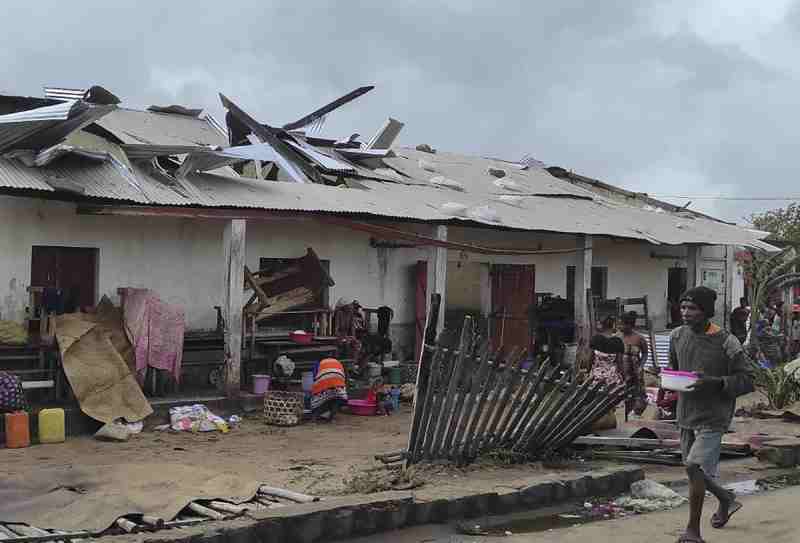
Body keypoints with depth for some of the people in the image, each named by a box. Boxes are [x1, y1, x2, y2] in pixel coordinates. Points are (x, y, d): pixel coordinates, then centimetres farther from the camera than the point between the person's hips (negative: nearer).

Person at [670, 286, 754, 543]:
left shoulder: (727, 343, -13)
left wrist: (715, 382, -24)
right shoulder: (677, 336, 3)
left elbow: (747, 380, -10)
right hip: (686, 416, 7)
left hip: (713, 418, -6)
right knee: (697, 471, 18)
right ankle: (727, 500, 48)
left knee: (695, 467, -19)